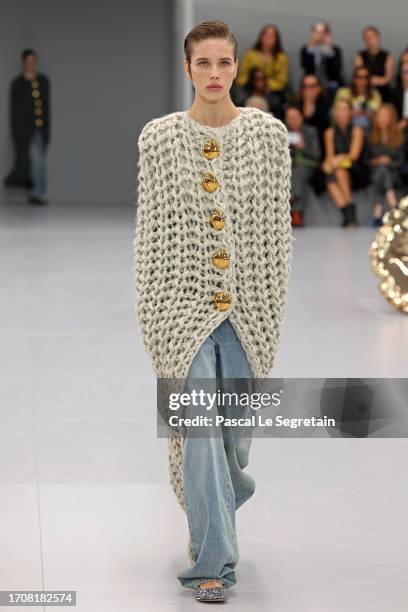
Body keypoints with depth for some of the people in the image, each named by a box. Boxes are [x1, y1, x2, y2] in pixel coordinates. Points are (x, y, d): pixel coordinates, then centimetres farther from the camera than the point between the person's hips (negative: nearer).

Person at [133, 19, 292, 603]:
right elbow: (150, 229, 1)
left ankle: (214, 507, 44)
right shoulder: (159, 137, -1)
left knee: (236, 423, 12)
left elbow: (277, 227, 2)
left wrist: (272, 307, 1)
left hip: (247, 303, 2)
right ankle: (213, 560, 1)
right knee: (199, 427, -6)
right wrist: (151, 311, 0)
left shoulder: (268, 133, 0)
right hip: (186, 302, -1)